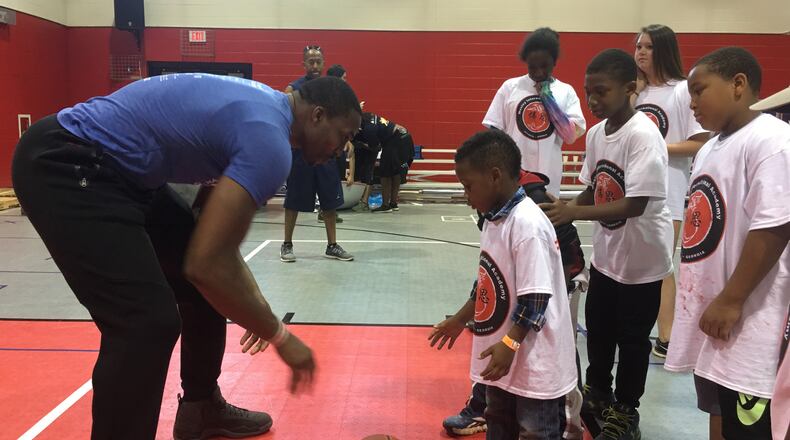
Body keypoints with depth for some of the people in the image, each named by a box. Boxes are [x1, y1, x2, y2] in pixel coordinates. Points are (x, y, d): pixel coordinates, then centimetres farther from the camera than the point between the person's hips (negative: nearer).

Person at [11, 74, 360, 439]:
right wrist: (279, 335, -14)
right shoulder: (270, 140, -22)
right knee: (148, 323, -18)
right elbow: (205, 264, -26)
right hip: (64, 164, -11)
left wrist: (255, 302, 16)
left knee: (210, 284, 13)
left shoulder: (265, 107, 9)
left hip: (114, 167, 11)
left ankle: (201, 409, 29)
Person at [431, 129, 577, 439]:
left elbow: (535, 297, -25)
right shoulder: (494, 219, 5)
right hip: (502, 354, 9)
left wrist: (510, 344, -25)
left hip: (534, 360, -9)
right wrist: (460, 320, 22)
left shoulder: (528, 224, -24)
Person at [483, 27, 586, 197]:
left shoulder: (566, 92, 3)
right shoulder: (510, 87, 2)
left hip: (548, 177, 1)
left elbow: (571, 136, -6)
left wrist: (548, 98, -7)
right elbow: (494, 134, 4)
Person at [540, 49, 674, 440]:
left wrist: (574, 212, -34)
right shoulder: (595, 132, 0)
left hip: (641, 256, -7)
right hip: (605, 251, 7)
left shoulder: (643, 135, -23)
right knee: (598, 329, 20)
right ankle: (598, 395, 42)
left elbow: (635, 205, -29)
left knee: (631, 338, 9)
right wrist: (563, 210, -8)